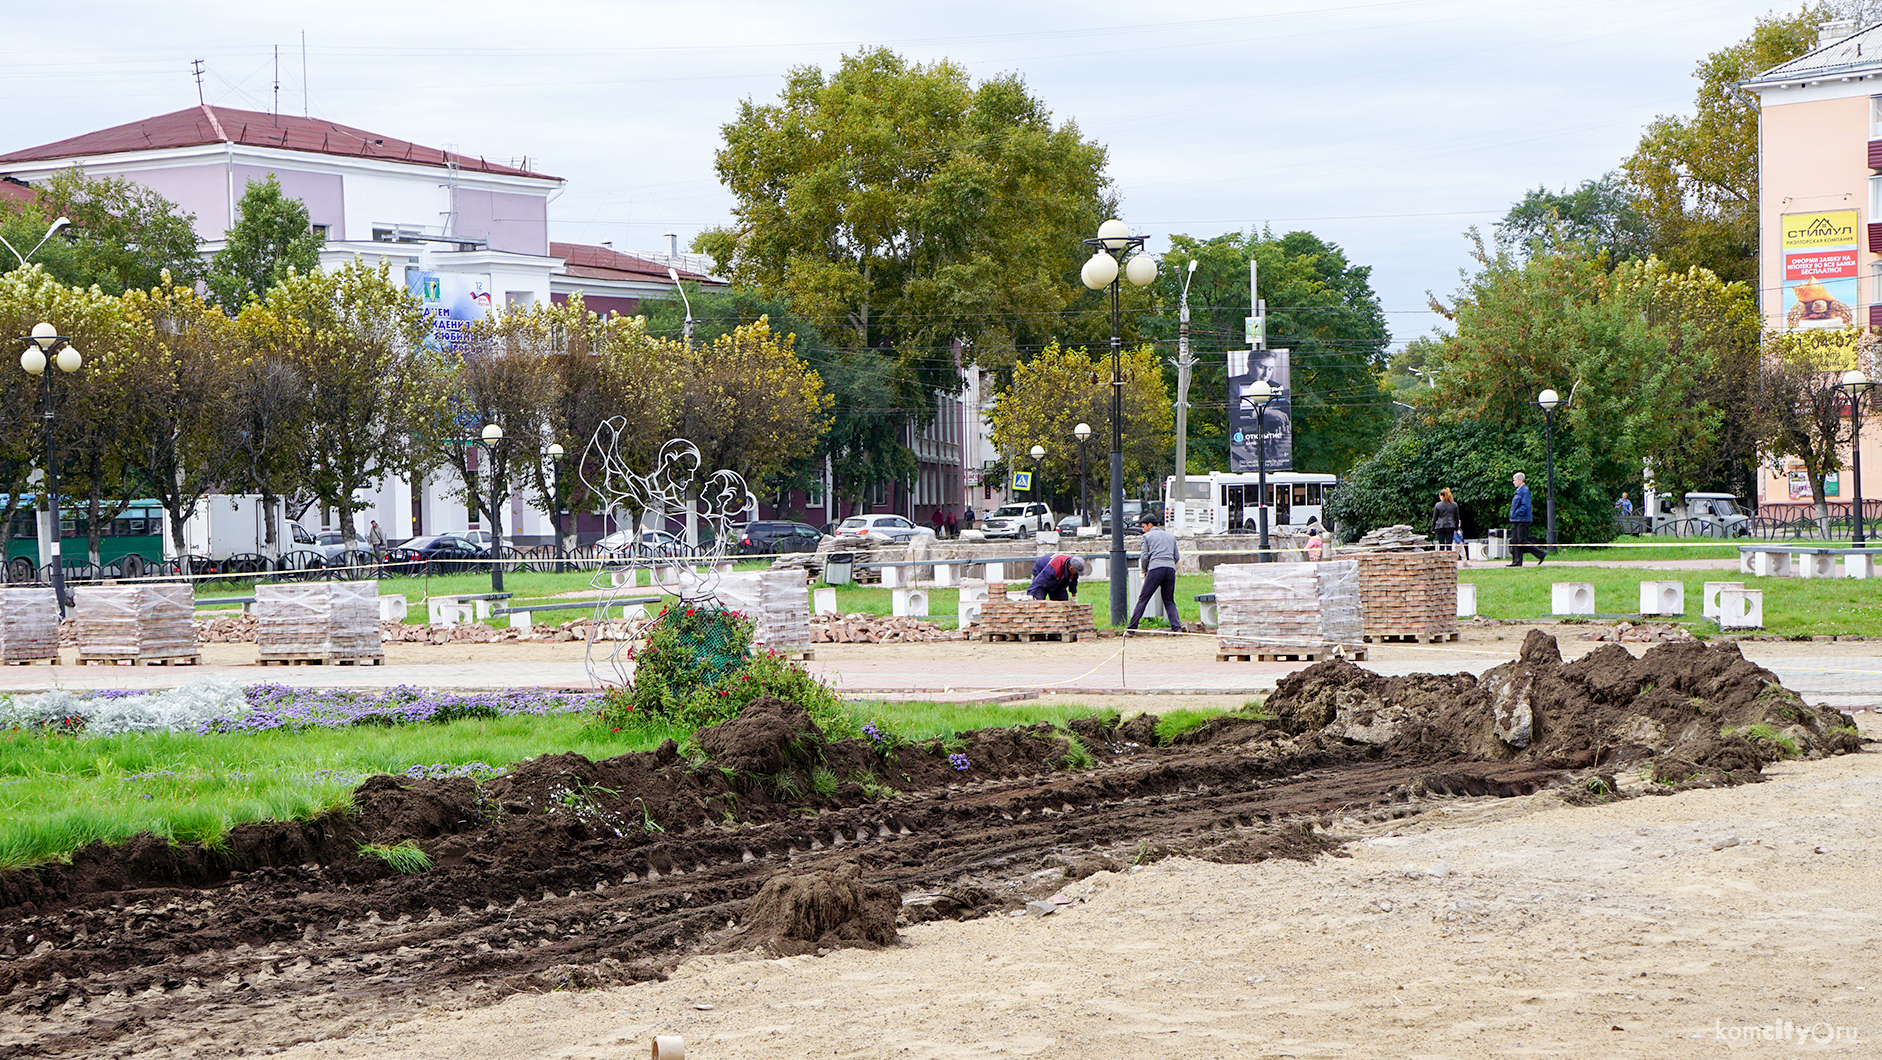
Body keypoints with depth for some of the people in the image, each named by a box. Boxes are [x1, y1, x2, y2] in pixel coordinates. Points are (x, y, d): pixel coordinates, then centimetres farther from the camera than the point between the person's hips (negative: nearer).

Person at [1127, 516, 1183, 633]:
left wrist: (1145, 571, 16)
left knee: (1142, 599, -1)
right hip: (1171, 568, 4)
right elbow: (1176, 556, 21)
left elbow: (1144, 557, 3)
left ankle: (1132, 628, -4)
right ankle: (1177, 627, -5)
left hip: (1155, 568, -4)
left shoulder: (1147, 536, 12)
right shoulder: (1171, 536, 25)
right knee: (1169, 601, 12)